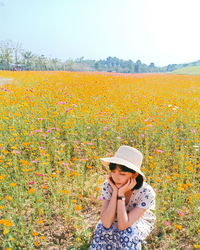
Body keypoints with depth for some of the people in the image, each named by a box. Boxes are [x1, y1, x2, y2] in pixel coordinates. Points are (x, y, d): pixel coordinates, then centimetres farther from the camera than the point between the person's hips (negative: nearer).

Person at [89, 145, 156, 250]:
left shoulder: (146, 193, -33)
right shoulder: (108, 185, -25)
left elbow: (122, 226, -36)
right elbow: (106, 223, -33)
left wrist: (121, 193, -41)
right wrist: (115, 191, -38)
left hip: (141, 222, -2)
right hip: (117, 219, 2)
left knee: (127, 233, -33)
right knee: (102, 228, -28)